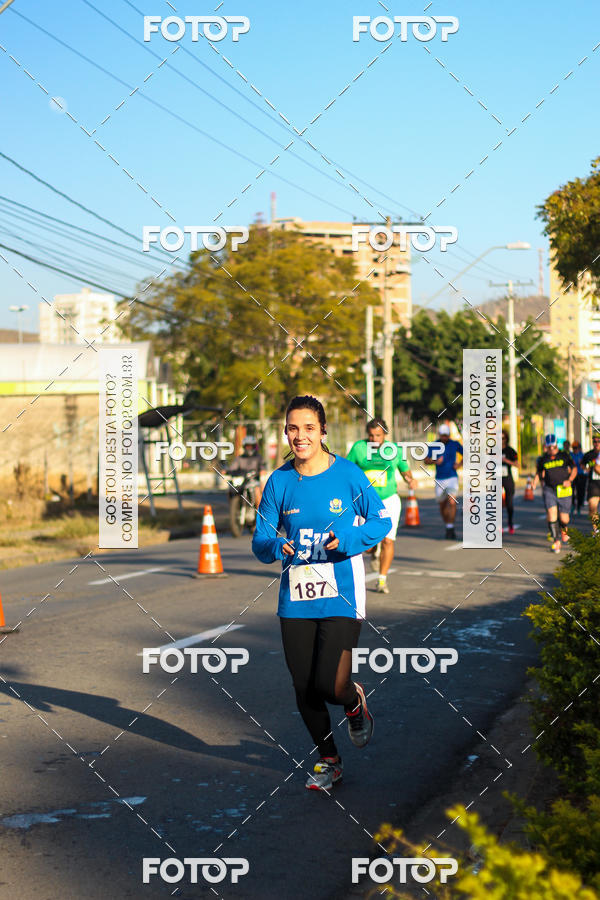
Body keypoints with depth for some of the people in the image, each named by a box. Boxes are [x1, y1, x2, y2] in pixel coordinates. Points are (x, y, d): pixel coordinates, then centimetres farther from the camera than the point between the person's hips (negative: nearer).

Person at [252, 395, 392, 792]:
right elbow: (261, 539, 6)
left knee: (330, 686, -14)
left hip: (342, 596, -3)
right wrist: (276, 546, -18)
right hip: (296, 598, 3)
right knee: (304, 689, 9)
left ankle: (355, 701, 25)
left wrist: (347, 540, -14)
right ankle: (329, 761, 33)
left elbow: (382, 520, 3)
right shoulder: (279, 481, 0)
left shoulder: (348, 474, -6)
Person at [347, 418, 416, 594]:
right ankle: (375, 551, 31)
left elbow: (405, 470, 10)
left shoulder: (394, 449, -2)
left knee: (388, 541, -9)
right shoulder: (358, 448, -5)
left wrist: (410, 480, -10)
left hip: (389, 501, 0)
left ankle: (382, 580, 7)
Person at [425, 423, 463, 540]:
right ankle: (448, 527, 29)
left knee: (452, 502, -18)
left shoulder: (455, 444, 0)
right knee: (442, 505, 11)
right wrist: (435, 462, -22)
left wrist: (460, 464, -4)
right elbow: (426, 460, -3)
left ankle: (450, 528, -18)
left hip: (452, 478, -2)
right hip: (439, 479, 2)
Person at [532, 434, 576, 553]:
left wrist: (569, 480, -8)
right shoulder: (543, 459, 5)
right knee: (551, 514, -15)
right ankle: (556, 541, -8)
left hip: (564, 490, -1)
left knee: (564, 518, 2)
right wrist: (535, 483, 1)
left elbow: (574, 469, 9)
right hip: (549, 489, 1)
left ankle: (563, 530, 38)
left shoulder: (564, 456, 2)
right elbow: (539, 473, 19)